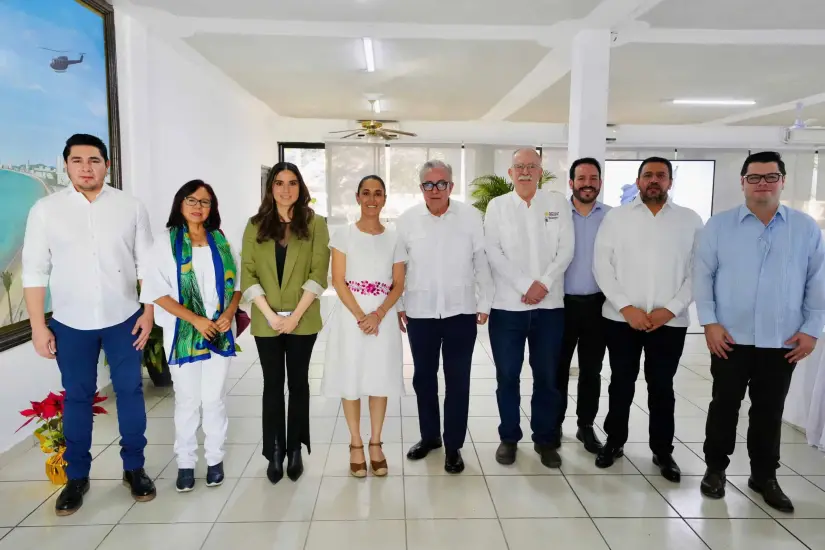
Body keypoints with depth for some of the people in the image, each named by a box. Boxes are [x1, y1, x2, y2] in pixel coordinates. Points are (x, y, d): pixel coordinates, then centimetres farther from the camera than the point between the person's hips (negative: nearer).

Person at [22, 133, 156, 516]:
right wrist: (38, 326, -4)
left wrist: (149, 312, -4)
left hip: (124, 319, 0)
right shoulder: (45, 209, -4)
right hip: (70, 324, 0)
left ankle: (134, 468, 25)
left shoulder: (130, 207, -2)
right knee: (77, 398, 11)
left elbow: (146, 264, 1)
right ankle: (77, 477, 27)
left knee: (130, 392, 9)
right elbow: (35, 272, -2)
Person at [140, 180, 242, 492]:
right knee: (187, 400, 7)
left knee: (214, 398, 8)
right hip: (182, 333, -2)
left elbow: (237, 283, 9)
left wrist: (229, 314, -8)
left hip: (219, 333, 2)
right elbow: (157, 290, -8)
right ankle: (186, 462, 22)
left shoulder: (221, 241, 6)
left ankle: (215, 459, 23)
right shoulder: (166, 242, -3)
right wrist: (195, 319, -15)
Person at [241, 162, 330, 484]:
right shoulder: (256, 225, 4)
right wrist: (270, 314, -11)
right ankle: (275, 452, 19)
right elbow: (247, 274, -1)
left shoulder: (315, 224, -1)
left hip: (303, 319, -1)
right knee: (273, 384, 8)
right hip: (266, 321, 1)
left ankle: (294, 450, 21)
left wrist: (296, 314, -13)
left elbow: (318, 273, -7)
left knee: (298, 383, 9)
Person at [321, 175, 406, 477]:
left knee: (381, 380, 6)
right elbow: (338, 281, -5)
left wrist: (378, 314, -13)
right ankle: (356, 444, 18)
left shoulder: (394, 238, 6)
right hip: (351, 316, -1)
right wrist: (360, 316, -14)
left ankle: (375, 443, 21)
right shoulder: (343, 235, 1)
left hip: (384, 318, 2)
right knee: (351, 380, 3)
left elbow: (399, 285, 3)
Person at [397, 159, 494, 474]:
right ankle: (429, 436, 33)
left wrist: (485, 304, 1)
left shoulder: (471, 217, -2)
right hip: (420, 313, 2)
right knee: (423, 378, 13)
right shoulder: (407, 220, 1)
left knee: (458, 381, 6)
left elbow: (482, 262, 1)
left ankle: (453, 446, 21)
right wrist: (397, 305, 5)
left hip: (461, 312, -1)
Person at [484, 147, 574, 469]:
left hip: (549, 305, 1)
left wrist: (544, 283, -13)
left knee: (547, 377, 9)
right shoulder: (497, 206, 5)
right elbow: (494, 252, -4)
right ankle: (509, 438, 24)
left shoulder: (558, 203, 7)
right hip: (507, 305, -1)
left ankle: (545, 440, 25)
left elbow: (566, 250, 0)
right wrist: (525, 286, -13)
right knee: (507, 376, 8)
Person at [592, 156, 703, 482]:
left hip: (670, 320, 1)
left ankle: (663, 451, 26)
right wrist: (626, 307, -11)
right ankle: (614, 441, 27)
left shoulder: (690, 220, 5)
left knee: (662, 387, 11)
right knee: (621, 384, 10)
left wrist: (671, 309, -10)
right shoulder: (616, 216, 2)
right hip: (621, 318, 0)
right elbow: (602, 265, -3)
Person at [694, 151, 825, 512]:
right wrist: (709, 322, -9)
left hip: (783, 342, 2)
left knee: (769, 412, 13)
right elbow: (702, 275, -2)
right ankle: (716, 468, 25)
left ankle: (764, 476, 29)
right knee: (724, 406, 9)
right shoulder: (719, 225, 0)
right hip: (730, 338, -1)